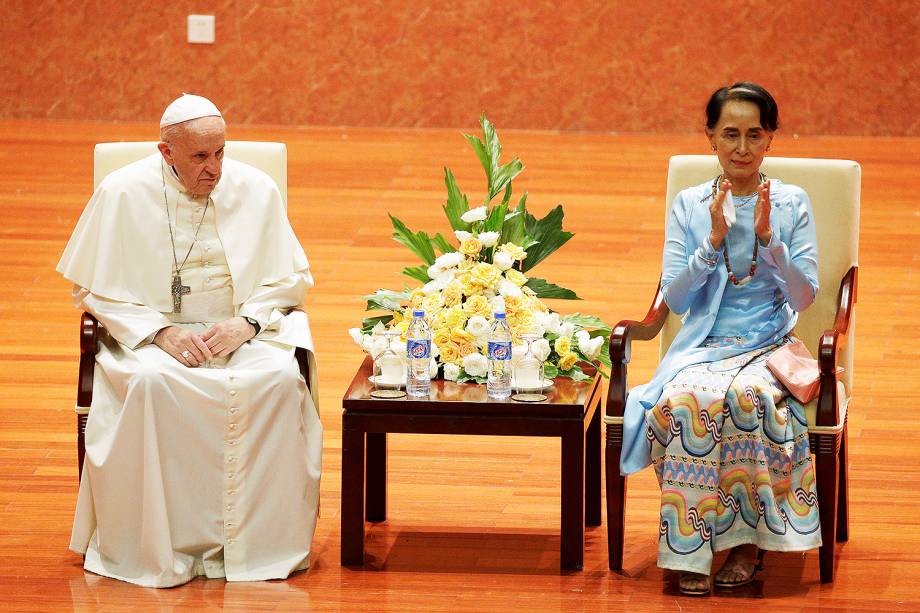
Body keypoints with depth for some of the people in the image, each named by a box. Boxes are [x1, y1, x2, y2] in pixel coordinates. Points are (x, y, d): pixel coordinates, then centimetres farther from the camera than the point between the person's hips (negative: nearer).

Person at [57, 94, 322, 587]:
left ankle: (261, 542, -24)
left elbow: (290, 278, 10)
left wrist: (248, 321, -11)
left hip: (243, 333, 2)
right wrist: (160, 332, -14)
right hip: (150, 333, -2)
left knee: (279, 379, -31)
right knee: (152, 382, -37)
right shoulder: (123, 194, -3)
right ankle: (161, 545, -29)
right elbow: (92, 289, 0)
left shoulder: (257, 190, 3)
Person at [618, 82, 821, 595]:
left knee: (748, 398, -36)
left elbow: (805, 296, -2)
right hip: (703, 346, 1)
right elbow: (675, 298, 1)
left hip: (769, 347, -1)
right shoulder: (690, 205, 8)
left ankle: (750, 538, -20)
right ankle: (690, 548, -25)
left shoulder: (792, 204, 5)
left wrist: (767, 237, -14)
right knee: (684, 401, -34)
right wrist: (715, 239, -11)